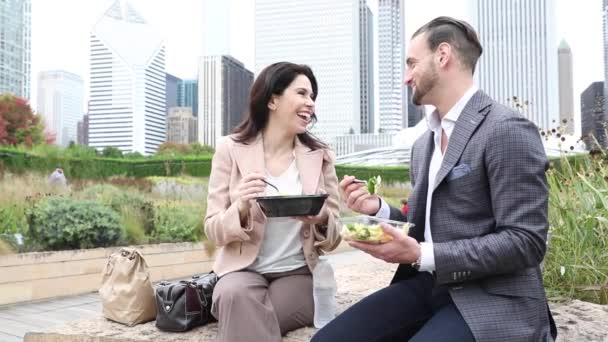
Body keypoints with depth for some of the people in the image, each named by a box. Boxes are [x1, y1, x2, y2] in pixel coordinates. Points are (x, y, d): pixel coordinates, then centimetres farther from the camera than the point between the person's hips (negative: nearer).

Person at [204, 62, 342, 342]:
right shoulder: (231, 149, -2)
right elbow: (214, 231, -1)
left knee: (246, 319, -28)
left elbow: (332, 239, 5)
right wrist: (240, 209, -23)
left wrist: (321, 220, -18)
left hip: (298, 274, 0)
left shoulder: (320, 155, 3)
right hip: (243, 269, 0)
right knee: (236, 295, -33)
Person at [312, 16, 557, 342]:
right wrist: (377, 208, 0)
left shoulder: (507, 130, -12)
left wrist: (421, 255, -22)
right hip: (428, 286, 7)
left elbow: (526, 242, -17)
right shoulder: (423, 144, 15)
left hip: (491, 299, -7)